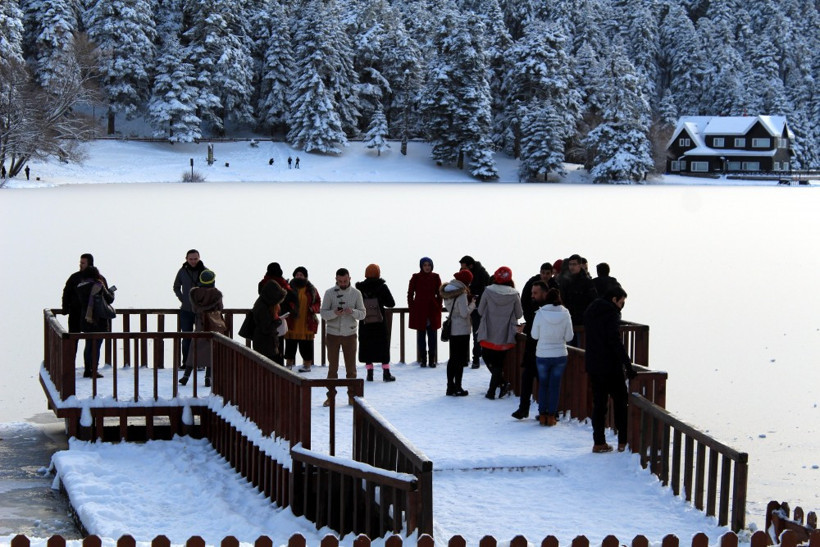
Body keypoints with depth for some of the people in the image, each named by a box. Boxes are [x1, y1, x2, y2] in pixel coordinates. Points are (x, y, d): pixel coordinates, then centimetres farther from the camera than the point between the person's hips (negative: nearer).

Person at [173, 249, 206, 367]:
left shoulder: (205, 272, -3)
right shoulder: (182, 272, 1)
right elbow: (176, 287, 16)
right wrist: (182, 299, 4)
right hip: (186, 310, 1)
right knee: (186, 338, 5)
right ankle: (186, 362, 11)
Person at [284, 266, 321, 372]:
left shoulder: (311, 289, 6)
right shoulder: (289, 288, -1)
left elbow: (318, 302, 11)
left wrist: (313, 308, -8)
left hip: (307, 323, 1)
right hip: (292, 323, -1)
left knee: (306, 344, 4)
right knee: (290, 344, 3)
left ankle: (307, 364, 15)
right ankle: (289, 364, 16)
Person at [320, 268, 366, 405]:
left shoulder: (356, 293, 1)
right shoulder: (329, 293, -1)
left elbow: (362, 314, 0)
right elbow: (323, 313, -4)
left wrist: (352, 311, -21)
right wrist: (334, 313, -24)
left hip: (350, 334, 0)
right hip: (333, 334, 0)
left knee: (351, 367, 1)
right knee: (332, 367, 4)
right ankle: (331, 396, 9)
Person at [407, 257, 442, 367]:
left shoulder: (436, 277, 5)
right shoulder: (416, 277, 2)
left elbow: (440, 294, 8)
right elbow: (410, 294, 6)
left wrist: (439, 308, 0)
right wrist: (411, 308, -1)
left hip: (433, 310, 1)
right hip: (419, 311, -1)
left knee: (432, 336, 1)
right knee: (421, 335, 3)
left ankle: (432, 359, 6)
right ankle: (423, 359, 8)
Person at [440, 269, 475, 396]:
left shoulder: (448, 290, 6)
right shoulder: (461, 293, -19)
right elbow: (465, 313, -21)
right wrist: (472, 303, -5)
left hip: (452, 328, 8)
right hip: (462, 330, -8)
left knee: (453, 358, 15)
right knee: (460, 359, 0)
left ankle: (450, 387, 19)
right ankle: (457, 388, 2)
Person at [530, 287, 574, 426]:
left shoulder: (540, 313, -12)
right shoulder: (565, 314, -9)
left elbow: (534, 335, -4)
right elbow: (569, 337, -4)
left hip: (542, 356, 0)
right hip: (560, 355, 1)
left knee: (543, 384, 14)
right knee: (555, 385, 9)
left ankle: (542, 415, 14)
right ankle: (551, 416, 9)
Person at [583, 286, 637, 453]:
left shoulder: (590, 312, 13)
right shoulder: (611, 313, -13)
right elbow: (616, 341, -20)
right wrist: (628, 365, -20)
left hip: (593, 366, 7)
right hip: (610, 367, -7)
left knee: (599, 403, 10)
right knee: (621, 401, 3)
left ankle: (599, 442, 9)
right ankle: (623, 441, 2)